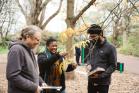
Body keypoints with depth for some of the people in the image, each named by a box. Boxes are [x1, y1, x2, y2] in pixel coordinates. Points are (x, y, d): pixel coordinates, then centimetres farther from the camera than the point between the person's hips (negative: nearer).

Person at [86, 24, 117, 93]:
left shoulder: (110, 48, -11)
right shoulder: (91, 46, 6)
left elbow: (113, 66, -10)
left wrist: (101, 75, -20)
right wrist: (88, 64, -3)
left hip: (103, 82, -5)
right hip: (91, 80, 5)